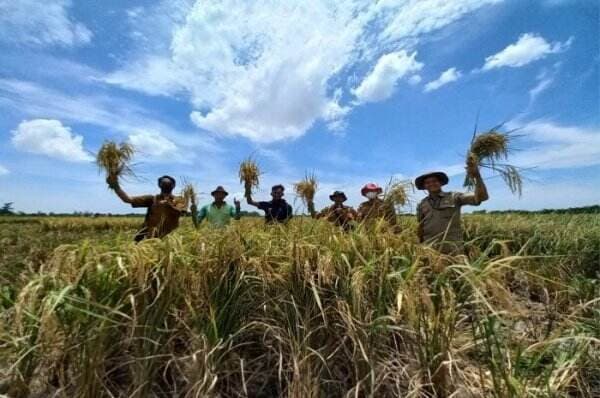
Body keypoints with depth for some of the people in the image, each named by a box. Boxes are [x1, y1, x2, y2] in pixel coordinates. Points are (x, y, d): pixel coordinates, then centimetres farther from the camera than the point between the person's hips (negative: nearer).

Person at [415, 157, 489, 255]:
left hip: (453, 249, -1)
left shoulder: (454, 197, 4)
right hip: (430, 249, 2)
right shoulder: (422, 205, 10)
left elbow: (482, 197, -8)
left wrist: (477, 176, -21)